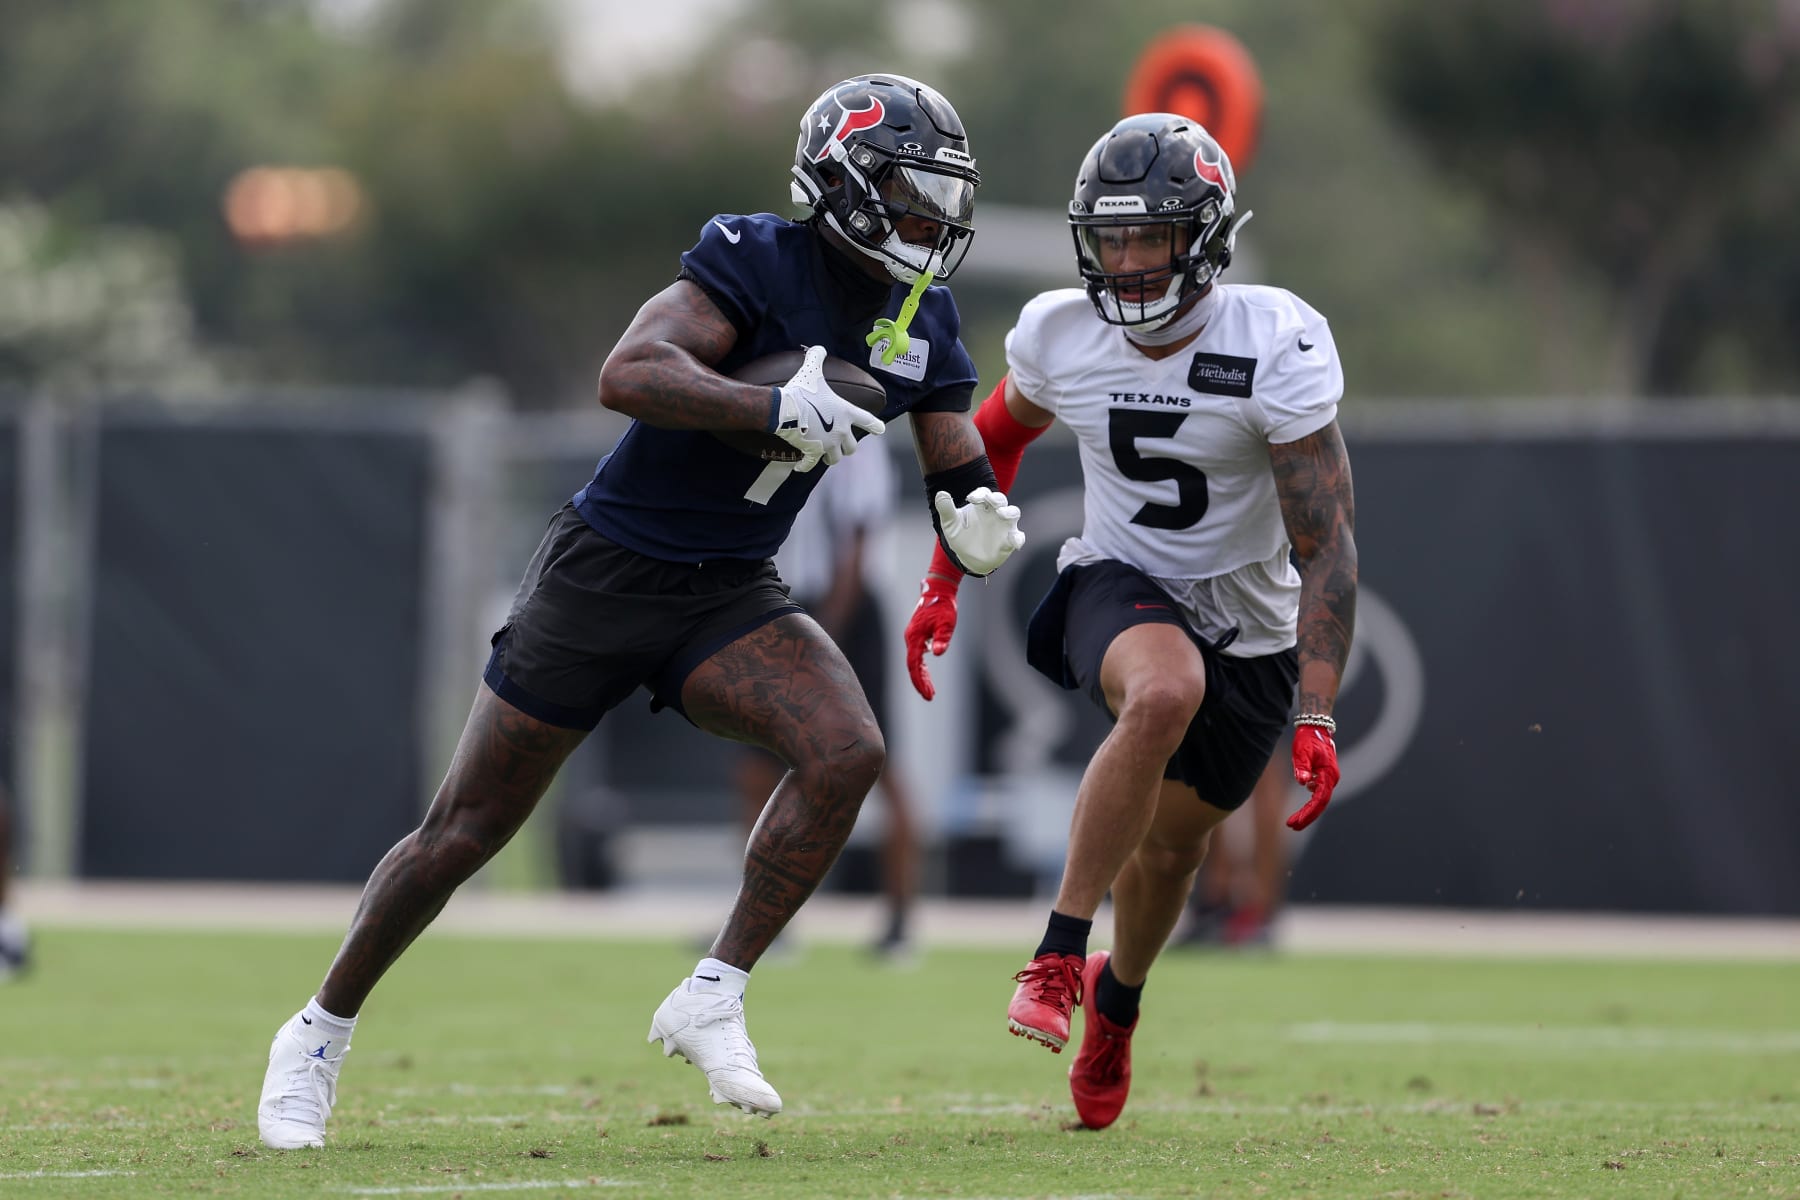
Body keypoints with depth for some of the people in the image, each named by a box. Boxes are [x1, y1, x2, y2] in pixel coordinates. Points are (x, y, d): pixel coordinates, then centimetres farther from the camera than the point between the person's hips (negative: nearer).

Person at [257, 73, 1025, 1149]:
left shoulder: (925, 328, 1)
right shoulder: (759, 262, -18)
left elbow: (964, 494, 5)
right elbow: (627, 376, -32)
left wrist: (984, 526, -19)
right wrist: (777, 407, -43)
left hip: (729, 598, 5)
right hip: (606, 575, -5)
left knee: (847, 752, -23)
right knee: (465, 832, 2)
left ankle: (712, 1001, -12)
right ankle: (321, 1033, 22)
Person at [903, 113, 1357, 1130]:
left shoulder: (1278, 348, -23)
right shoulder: (1060, 335, -12)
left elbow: (1327, 545, -21)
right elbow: (995, 440, 12)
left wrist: (1318, 715, -27)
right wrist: (943, 582, 11)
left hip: (1250, 628, 0)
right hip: (1119, 588, 0)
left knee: (1172, 843, 13)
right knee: (1164, 692, -35)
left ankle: (1118, 999, 48)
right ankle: (1059, 956, -29)